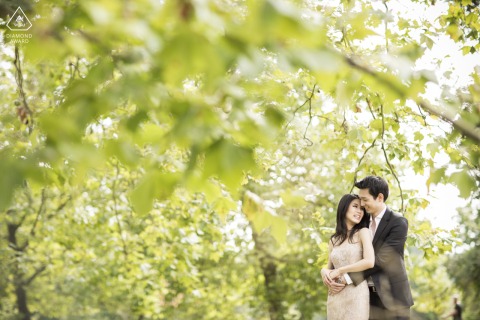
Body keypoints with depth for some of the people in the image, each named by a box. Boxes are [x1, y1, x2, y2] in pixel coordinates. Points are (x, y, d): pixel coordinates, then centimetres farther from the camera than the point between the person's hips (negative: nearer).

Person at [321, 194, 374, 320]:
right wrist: (324, 271, -3)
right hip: (335, 297, 4)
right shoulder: (333, 240, 13)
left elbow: (369, 262, -14)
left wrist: (339, 271, -7)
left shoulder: (363, 232, 0)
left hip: (356, 295, -4)